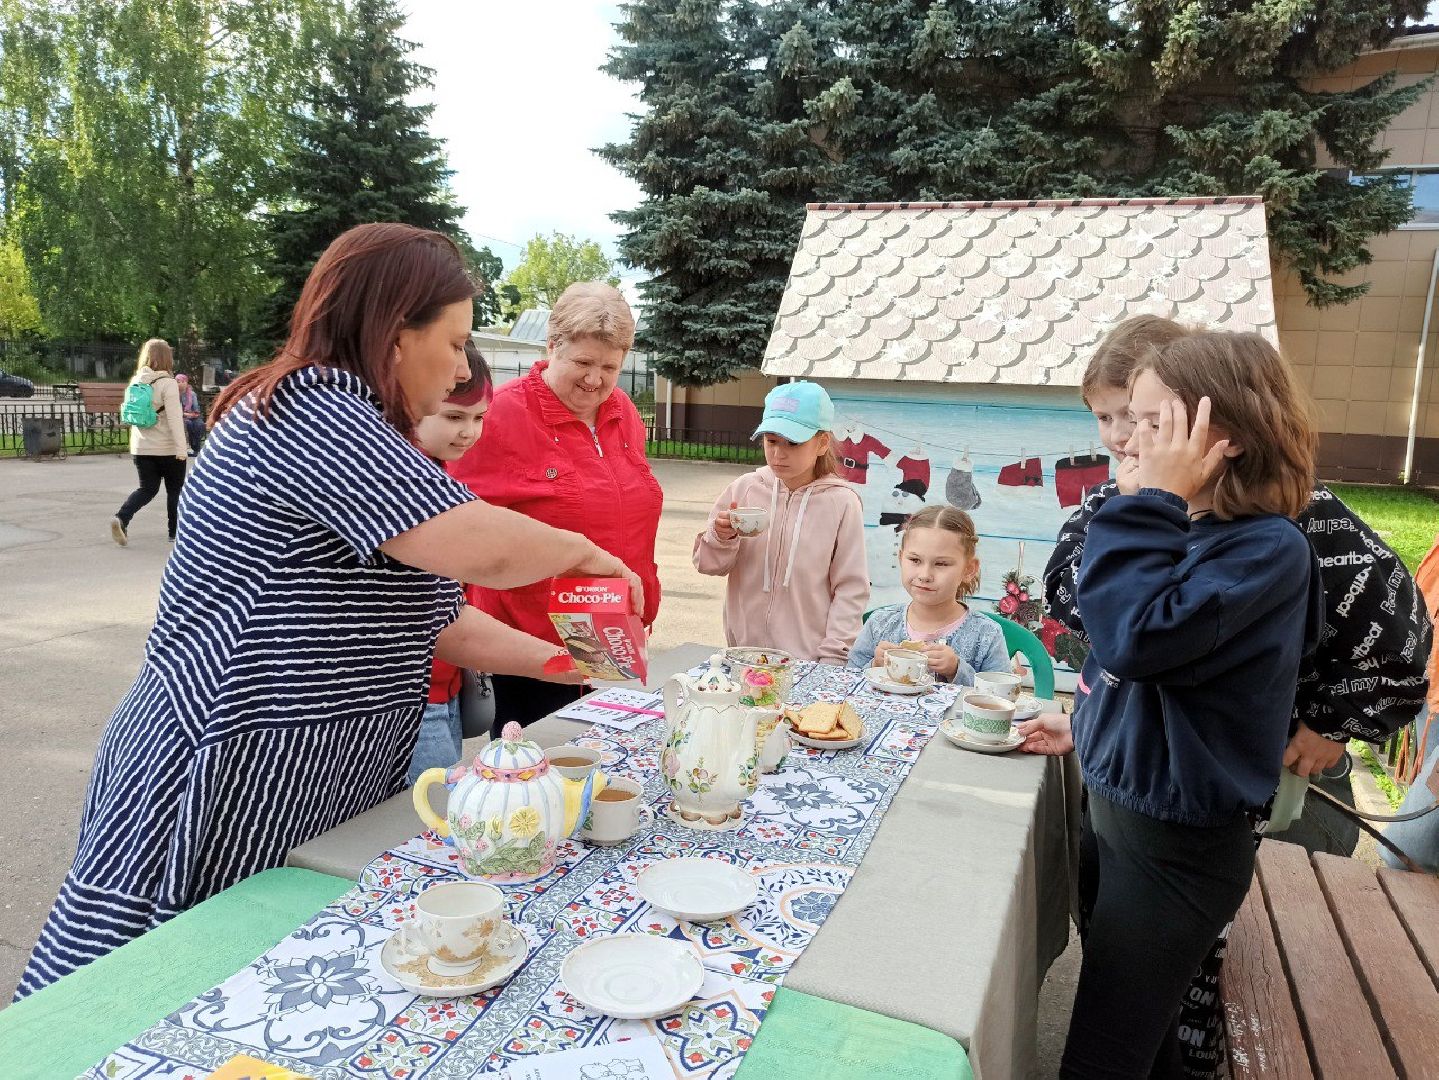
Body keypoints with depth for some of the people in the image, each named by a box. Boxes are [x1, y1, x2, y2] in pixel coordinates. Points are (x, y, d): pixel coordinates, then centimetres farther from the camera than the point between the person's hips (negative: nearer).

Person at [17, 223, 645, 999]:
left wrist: (559, 660, 12)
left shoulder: (362, 439, 13)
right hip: (218, 802, -9)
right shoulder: (309, 410, -18)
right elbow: (476, 548, -29)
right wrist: (584, 552, -10)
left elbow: (432, 614, 15)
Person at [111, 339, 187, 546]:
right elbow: (174, 418, -20)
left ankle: (121, 518, -8)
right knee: (175, 490, 10)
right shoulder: (167, 383, -14)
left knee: (147, 489, 13)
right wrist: (181, 448, -22)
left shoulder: (135, 382, 5)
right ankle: (175, 532, 16)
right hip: (167, 449, -5)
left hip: (140, 448, 5)